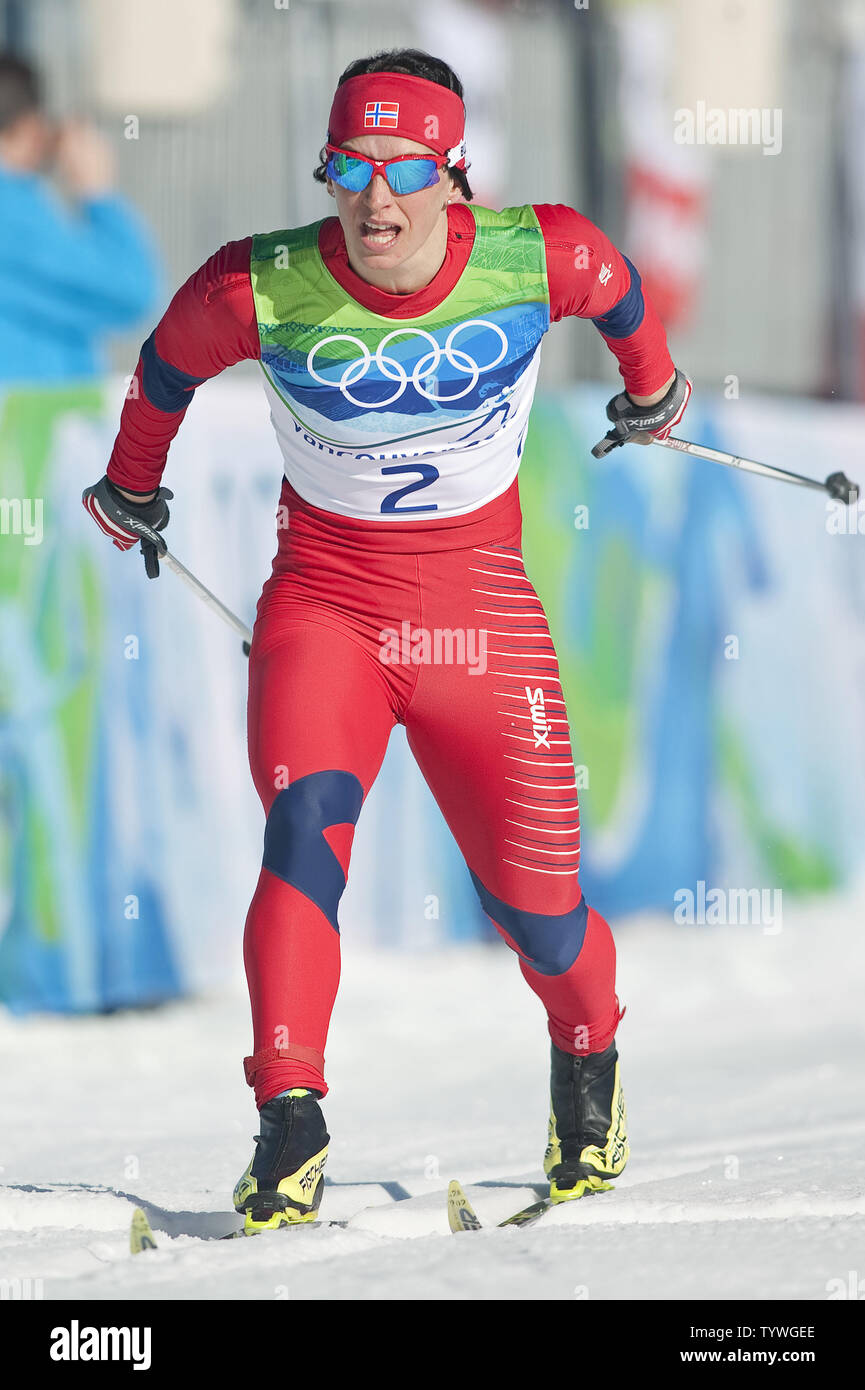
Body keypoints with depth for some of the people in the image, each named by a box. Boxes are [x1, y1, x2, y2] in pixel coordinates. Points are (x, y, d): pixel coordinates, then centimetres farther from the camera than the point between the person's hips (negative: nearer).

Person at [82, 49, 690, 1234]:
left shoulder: (541, 259, -15)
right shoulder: (261, 291, -16)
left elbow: (616, 288, 10)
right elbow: (166, 369, 7)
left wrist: (651, 384, 29)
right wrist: (131, 486, 23)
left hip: (479, 603, 0)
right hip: (324, 598, 0)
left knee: (536, 901, 0)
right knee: (304, 826, -25)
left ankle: (589, 1059, 33)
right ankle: (290, 1121, -21)